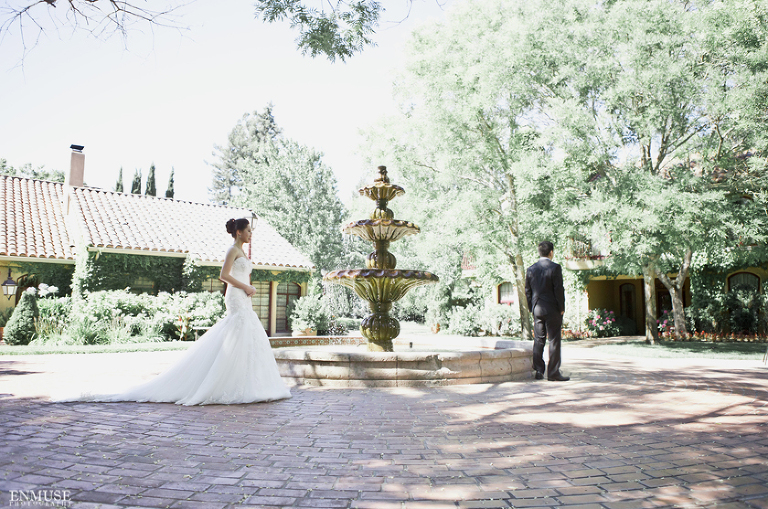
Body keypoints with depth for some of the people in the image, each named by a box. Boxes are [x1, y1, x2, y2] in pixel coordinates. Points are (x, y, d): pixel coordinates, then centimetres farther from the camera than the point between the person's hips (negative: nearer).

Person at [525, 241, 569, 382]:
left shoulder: (531, 269, 6)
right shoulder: (555, 268, -9)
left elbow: (527, 291, 9)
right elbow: (559, 289, -11)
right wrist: (561, 308, -2)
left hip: (537, 309, 5)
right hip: (552, 309, -5)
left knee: (538, 340, 9)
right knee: (554, 340, 1)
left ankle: (538, 371, 9)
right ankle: (553, 372, 3)